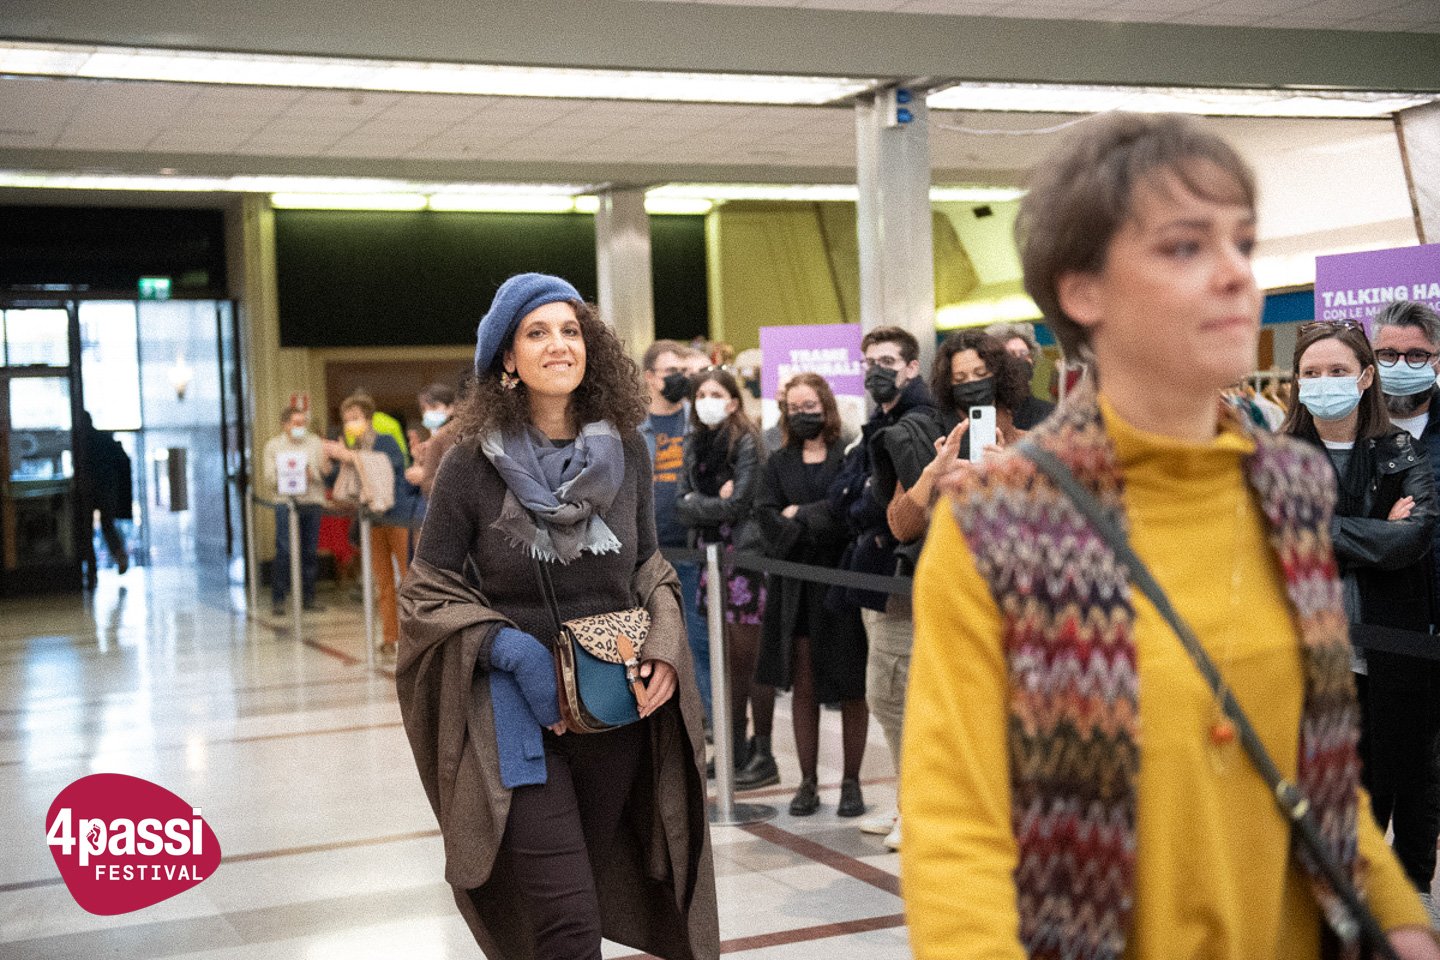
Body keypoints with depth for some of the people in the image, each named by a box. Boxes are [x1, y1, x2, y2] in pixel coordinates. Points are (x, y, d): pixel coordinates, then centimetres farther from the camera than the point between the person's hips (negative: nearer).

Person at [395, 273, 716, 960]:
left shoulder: (626, 452, 3)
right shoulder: (473, 464, -8)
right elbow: (425, 594, -2)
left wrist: (666, 642, -4)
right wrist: (509, 648, -17)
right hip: (518, 716, -4)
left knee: (591, 888, 17)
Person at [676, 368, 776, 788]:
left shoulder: (746, 444, -9)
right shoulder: (694, 444, 11)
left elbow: (737, 505, -16)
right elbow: (682, 504, 4)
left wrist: (698, 504, -5)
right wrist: (716, 502, -12)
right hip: (711, 555, 7)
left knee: (750, 659, -4)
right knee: (727, 658, 12)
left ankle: (763, 755, 2)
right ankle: (735, 748, 21)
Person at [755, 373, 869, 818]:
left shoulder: (849, 457, 0)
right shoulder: (778, 464, 12)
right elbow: (767, 519, -1)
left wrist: (799, 515, -10)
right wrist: (821, 527, -14)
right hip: (796, 588, 3)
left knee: (851, 688, 2)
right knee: (803, 688, 5)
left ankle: (851, 781, 12)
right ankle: (808, 782, 13)